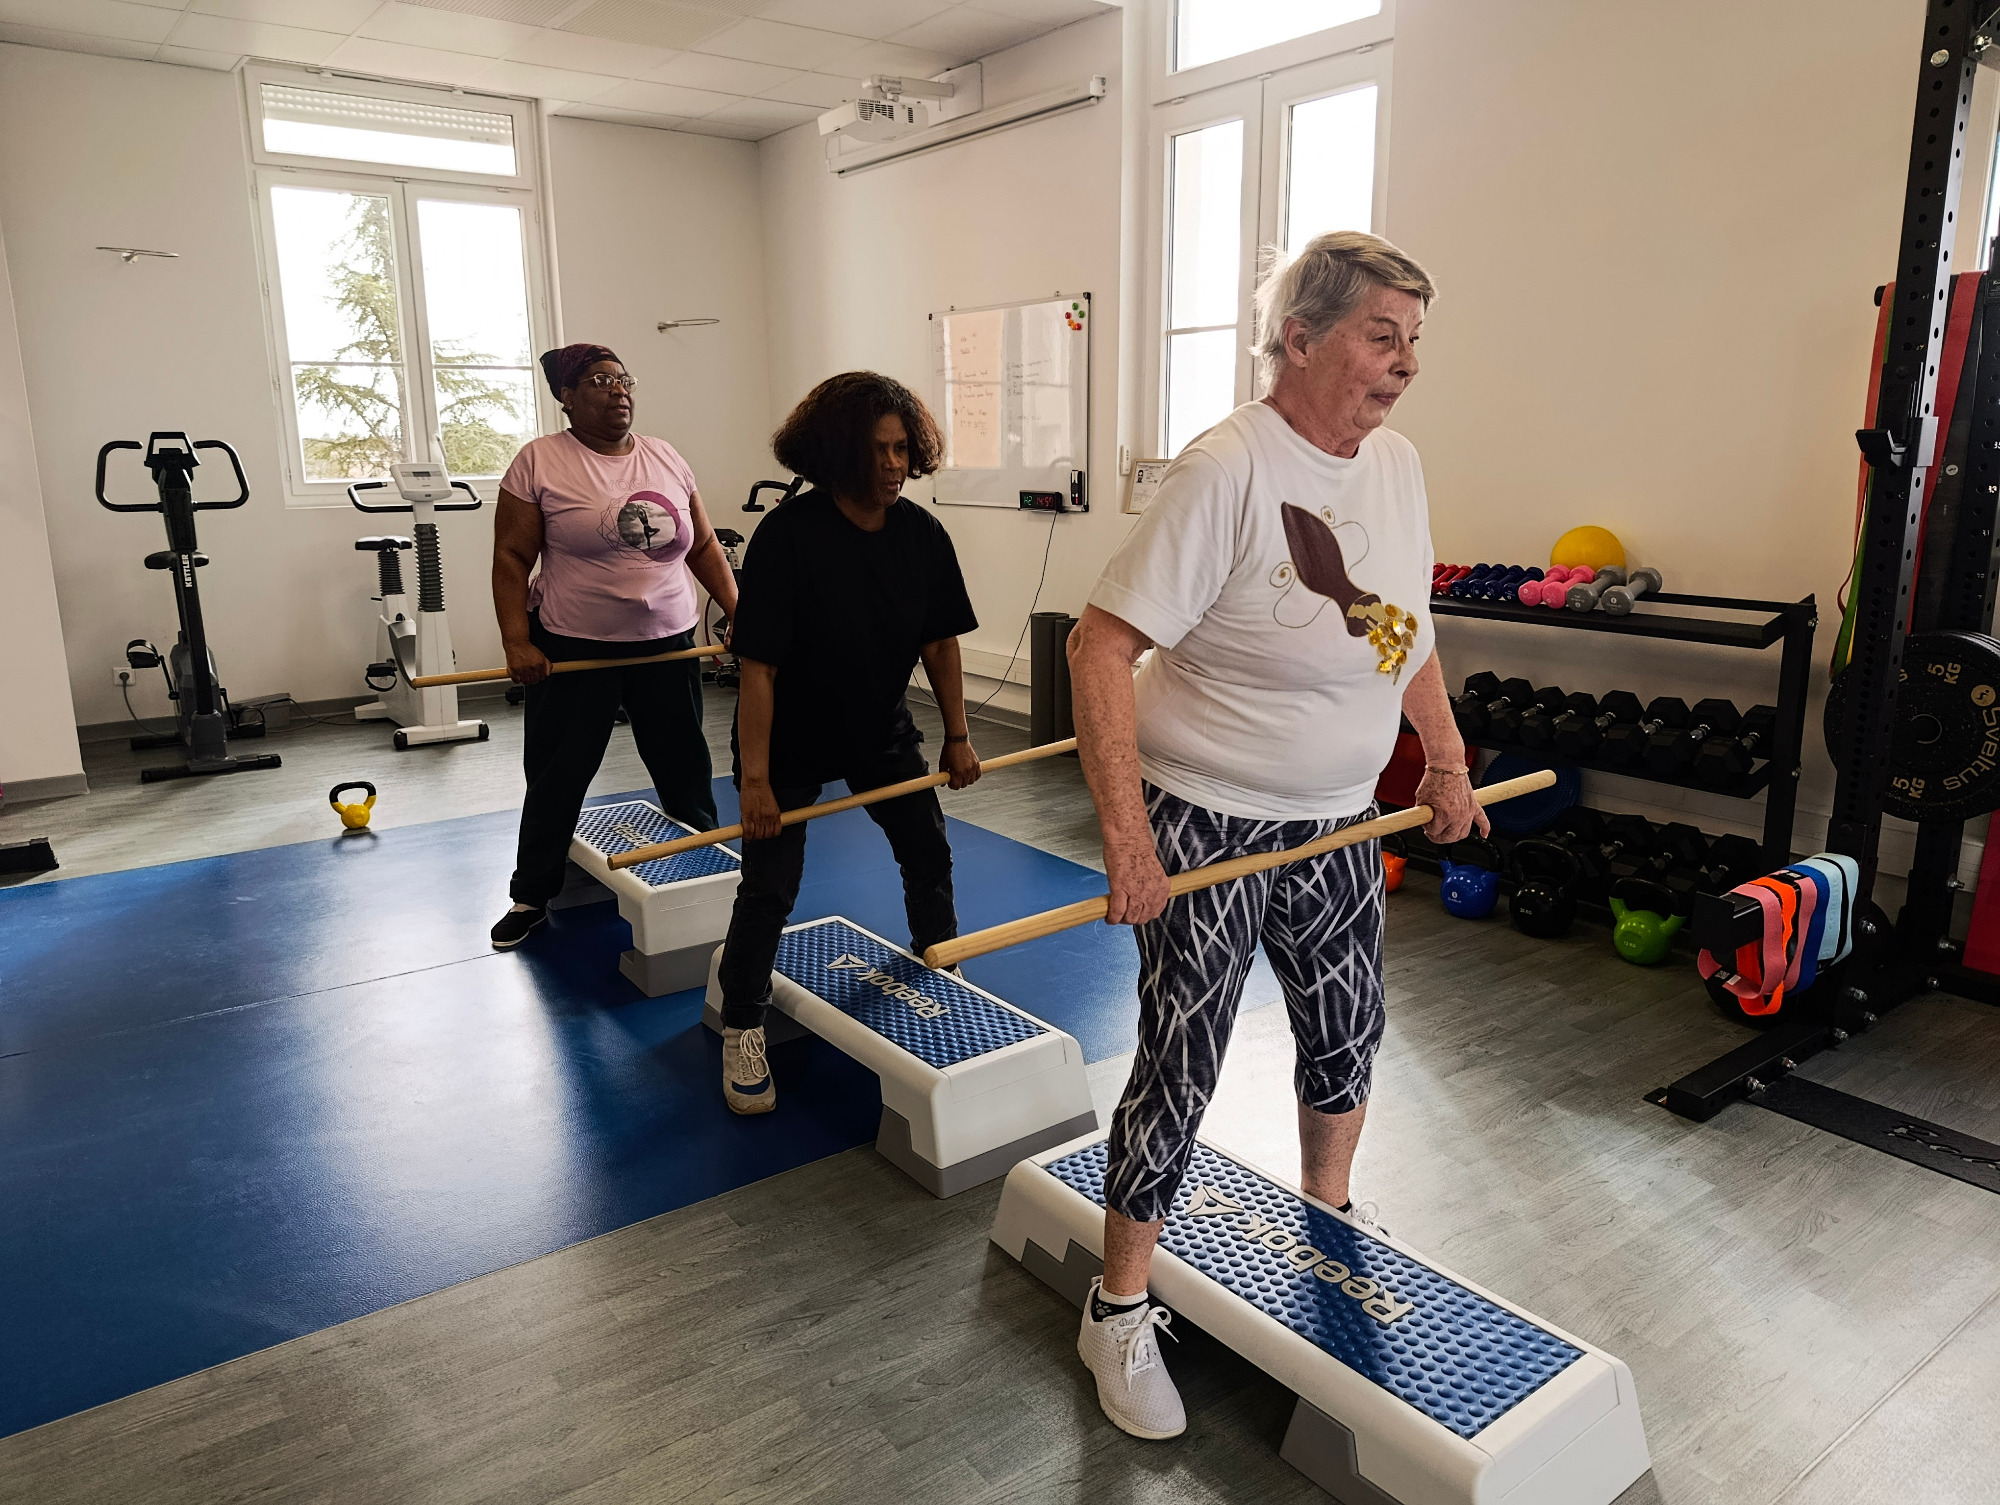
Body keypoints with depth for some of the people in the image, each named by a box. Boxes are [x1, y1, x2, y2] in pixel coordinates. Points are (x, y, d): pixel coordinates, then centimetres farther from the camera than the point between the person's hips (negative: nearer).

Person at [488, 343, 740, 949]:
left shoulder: (666, 458, 7)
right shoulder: (540, 462, -5)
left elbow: (703, 546, 11)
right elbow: (511, 559, -6)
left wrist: (737, 612, 1)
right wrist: (517, 643, -14)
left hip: (668, 647, 4)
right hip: (573, 652, -3)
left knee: (686, 771, 12)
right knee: (556, 779, 6)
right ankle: (531, 896, 23)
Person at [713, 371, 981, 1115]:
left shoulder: (922, 534, -11)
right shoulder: (788, 536, -26)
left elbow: (940, 641, 0)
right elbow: (757, 666, -25)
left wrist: (957, 735, 3)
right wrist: (755, 777, -24)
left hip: (883, 727, 5)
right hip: (791, 740, -5)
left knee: (929, 853, 15)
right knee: (769, 886, -4)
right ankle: (742, 1030, 16)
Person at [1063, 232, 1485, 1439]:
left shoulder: (1399, 464, 3)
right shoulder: (1226, 472, -21)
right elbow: (1101, 647, -24)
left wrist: (1447, 760, 16)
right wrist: (1126, 835, -27)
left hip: (1337, 821, 8)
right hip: (1206, 824, -7)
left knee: (1350, 1029, 21)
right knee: (1182, 1069, 1)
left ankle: (1331, 1220, 49)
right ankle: (1120, 1311, 23)